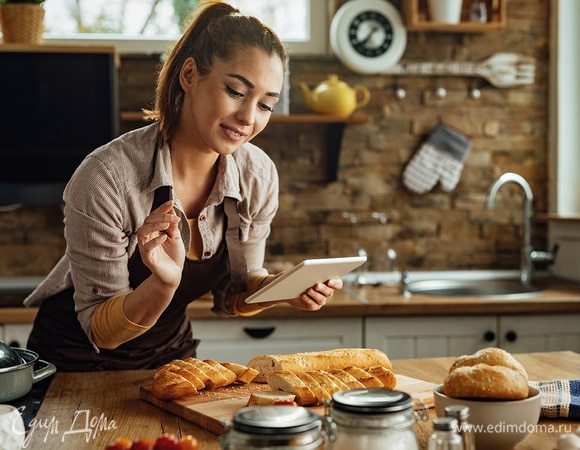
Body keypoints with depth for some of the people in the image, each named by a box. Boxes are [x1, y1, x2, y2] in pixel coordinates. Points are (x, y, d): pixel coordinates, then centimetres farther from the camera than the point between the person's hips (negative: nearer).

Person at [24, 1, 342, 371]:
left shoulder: (258, 175, -12)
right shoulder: (105, 179, -26)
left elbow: (232, 295, 1)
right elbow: (100, 330, -18)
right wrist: (164, 283, -35)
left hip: (172, 351, 5)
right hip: (79, 361, -5)